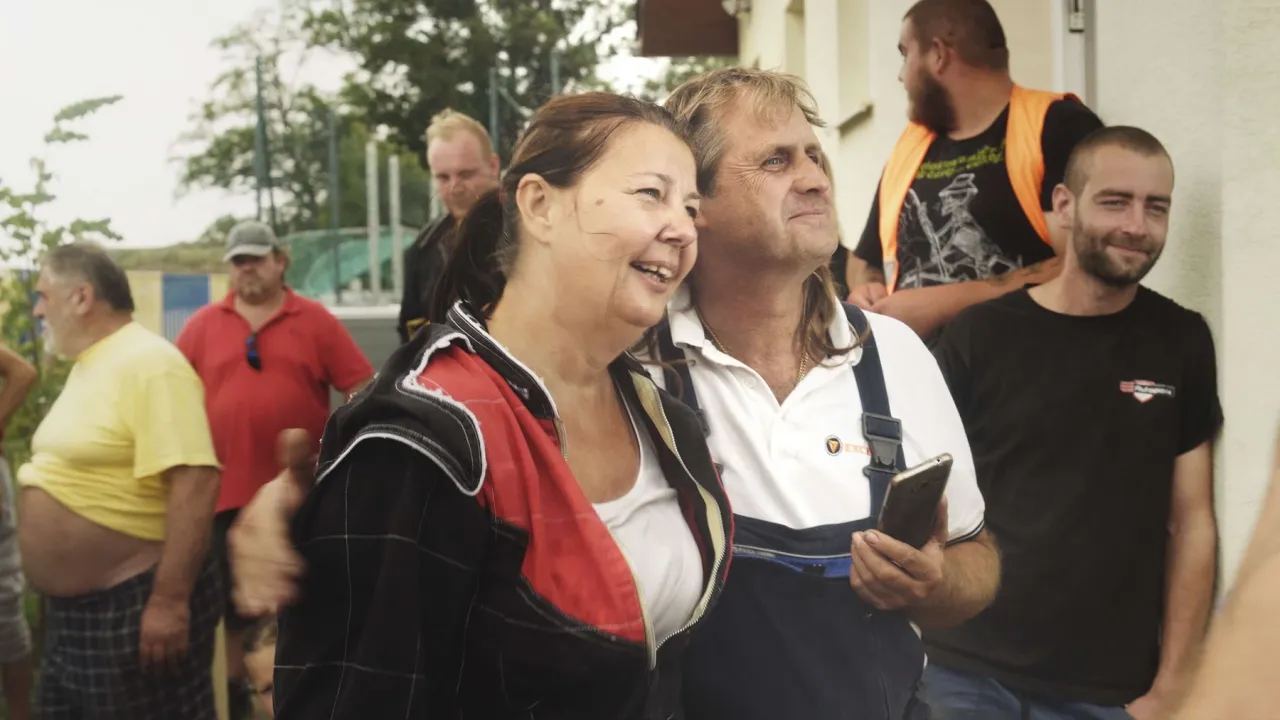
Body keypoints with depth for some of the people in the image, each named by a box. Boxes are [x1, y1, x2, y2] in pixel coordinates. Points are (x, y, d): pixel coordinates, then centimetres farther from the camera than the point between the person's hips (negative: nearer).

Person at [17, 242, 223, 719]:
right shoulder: (87, 367, 13)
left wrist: (170, 600, -27)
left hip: (137, 607, -10)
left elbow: (195, 484, -26)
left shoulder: (149, 365, -17)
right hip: (72, 608, 10)